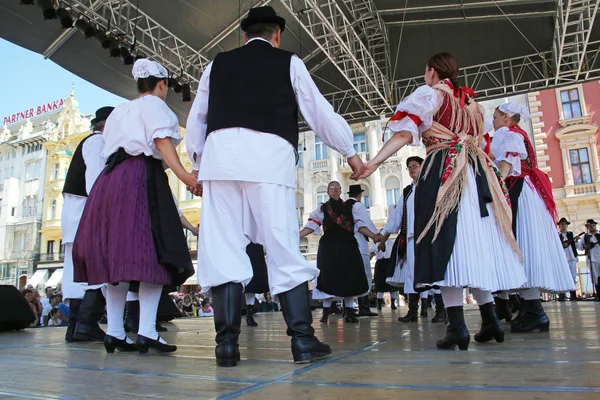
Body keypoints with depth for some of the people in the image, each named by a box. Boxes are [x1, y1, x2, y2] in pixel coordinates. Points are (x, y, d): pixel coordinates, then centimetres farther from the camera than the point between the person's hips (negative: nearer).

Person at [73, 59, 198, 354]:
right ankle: (146, 332, -19)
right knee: (151, 252, -13)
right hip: (141, 177, -8)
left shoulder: (120, 110, 28)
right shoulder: (155, 105, 5)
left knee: (116, 254, 3)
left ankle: (114, 332, 2)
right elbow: (162, 141, -11)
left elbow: (107, 142, 22)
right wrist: (183, 174, -22)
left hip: (110, 178, 8)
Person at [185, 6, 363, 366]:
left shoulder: (218, 64, 23)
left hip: (220, 152, 3)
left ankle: (227, 343, -1)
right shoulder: (288, 62, 16)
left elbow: (196, 120, 25)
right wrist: (351, 153, 24)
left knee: (224, 246, 1)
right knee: (284, 246, -2)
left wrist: (197, 165, 36)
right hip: (269, 155, -2)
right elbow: (321, 113, 14)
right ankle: (303, 339, -3)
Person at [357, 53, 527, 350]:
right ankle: (490, 320, 15)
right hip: (478, 173, 7)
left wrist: (373, 163, -15)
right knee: (476, 242, 11)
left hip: (443, 171, -6)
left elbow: (404, 133, -10)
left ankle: (457, 325, -13)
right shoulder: (471, 101, 24)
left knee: (446, 241, -9)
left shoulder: (429, 94, 4)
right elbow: (480, 140, 21)